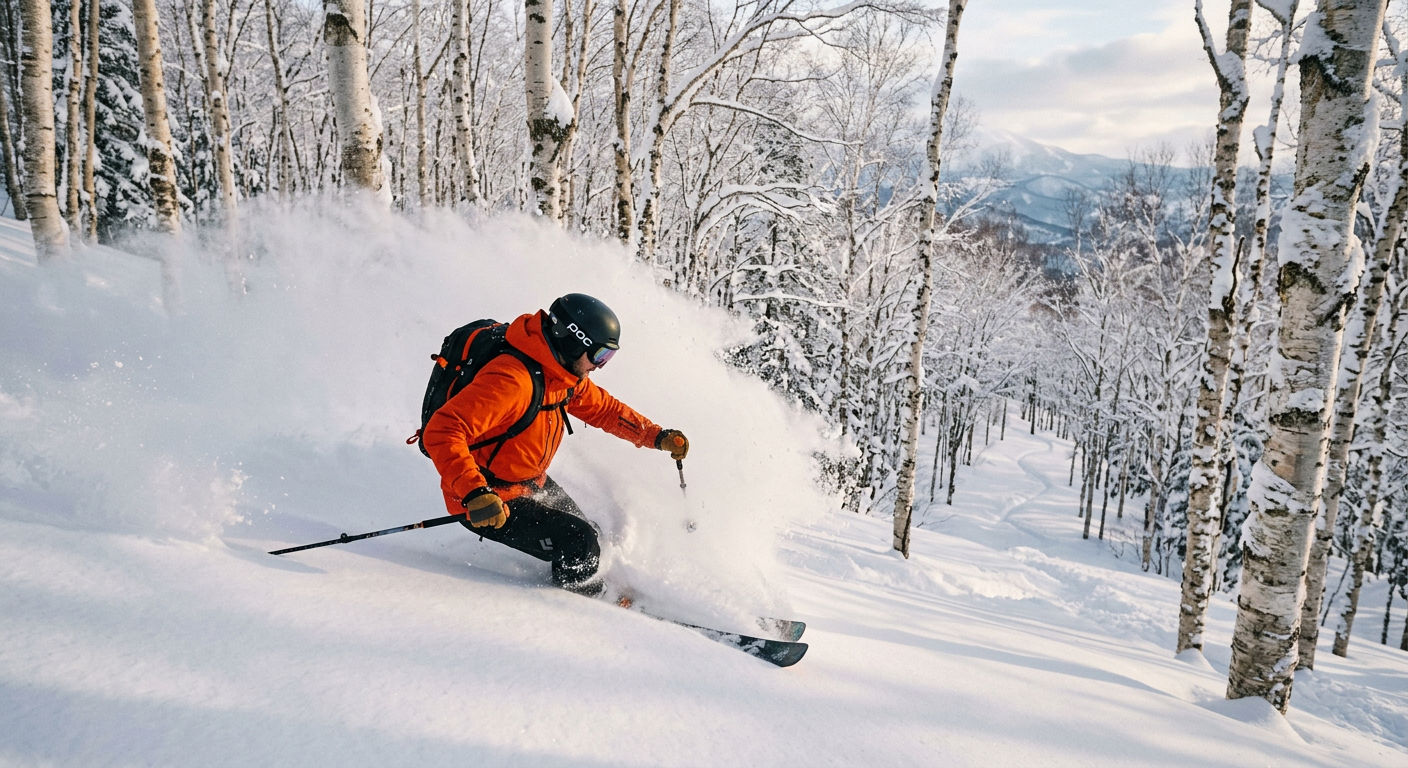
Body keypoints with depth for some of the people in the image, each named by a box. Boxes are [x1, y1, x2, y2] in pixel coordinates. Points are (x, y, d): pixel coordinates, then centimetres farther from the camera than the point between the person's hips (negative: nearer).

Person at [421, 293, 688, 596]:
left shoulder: (565, 373, -2)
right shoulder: (513, 379, -32)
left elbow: (604, 408, 14)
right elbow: (441, 433, -37)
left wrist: (658, 436, 8)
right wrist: (476, 494, -45)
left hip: (532, 484, 9)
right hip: (487, 503, -9)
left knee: (591, 535, 16)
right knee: (580, 545, -15)